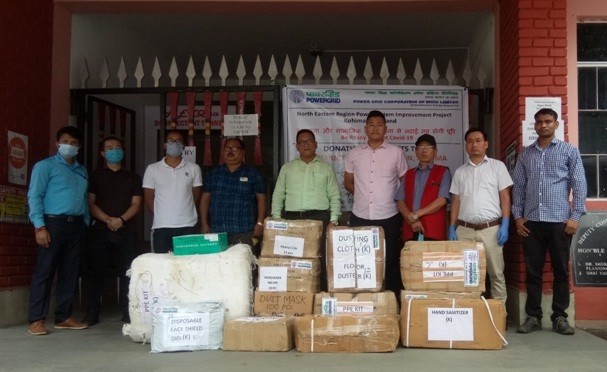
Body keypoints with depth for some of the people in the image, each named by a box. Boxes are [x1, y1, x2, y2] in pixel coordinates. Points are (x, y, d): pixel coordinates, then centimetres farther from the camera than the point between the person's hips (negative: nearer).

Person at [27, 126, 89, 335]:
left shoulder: (82, 171, 20)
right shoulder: (45, 166, 1)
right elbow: (34, 196, -6)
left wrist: (86, 223, 9)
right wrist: (40, 226, -15)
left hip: (76, 225, 6)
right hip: (54, 223, -6)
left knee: (70, 272, 8)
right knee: (45, 271, -5)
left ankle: (63, 317, 15)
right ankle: (36, 320, -1)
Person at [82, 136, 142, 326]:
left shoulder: (132, 177, 17)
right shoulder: (95, 176, 14)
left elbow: (136, 204, 6)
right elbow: (90, 203, 3)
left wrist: (121, 220, -11)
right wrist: (108, 220, -12)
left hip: (126, 231, 1)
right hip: (100, 230, -1)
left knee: (127, 272, -3)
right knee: (95, 271, -2)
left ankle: (128, 312, 2)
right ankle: (92, 313, 5)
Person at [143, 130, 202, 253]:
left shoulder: (194, 168, 6)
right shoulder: (152, 169, 6)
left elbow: (197, 197, 11)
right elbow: (148, 198, 9)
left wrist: (184, 213, 6)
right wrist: (161, 216, 4)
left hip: (189, 226, 0)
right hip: (162, 228, 0)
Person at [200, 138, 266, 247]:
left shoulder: (253, 174, 6)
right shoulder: (214, 174, 13)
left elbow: (261, 199, 4)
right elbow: (205, 198, 14)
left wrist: (259, 224, -5)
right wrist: (204, 225, 7)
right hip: (217, 232, 2)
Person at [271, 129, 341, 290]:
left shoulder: (326, 168, 12)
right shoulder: (287, 168, 15)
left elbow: (334, 196, 8)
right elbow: (278, 195, 13)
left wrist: (333, 221, -3)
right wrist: (276, 219, 2)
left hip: (319, 218, -1)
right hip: (292, 218, 1)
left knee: (320, 261, -6)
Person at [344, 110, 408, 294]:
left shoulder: (396, 153, 2)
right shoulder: (354, 153, 7)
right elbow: (348, 182, 17)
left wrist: (396, 199, 4)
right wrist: (363, 194, 7)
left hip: (388, 218, -2)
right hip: (360, 217, 2)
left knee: (390, 261, 5)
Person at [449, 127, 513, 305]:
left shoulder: (497, 166, 6)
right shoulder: (460, 171, 14)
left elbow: (505, 197, 2)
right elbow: (456, 201, 13)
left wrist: (505, 225, -7)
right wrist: (452, 228, 5)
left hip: (491, 228, -2)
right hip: (465, 229, 2)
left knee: (496, 273, 1)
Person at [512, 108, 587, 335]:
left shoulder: (569, 151, 5)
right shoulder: (525, 154, 12)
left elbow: (579, 185, 1)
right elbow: (519, 186, 12)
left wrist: (575, 216, -7)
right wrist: (518, 216, 4)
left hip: (559, 221, -2)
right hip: (531, 222, 2)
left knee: (561, 271, 4)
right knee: (532, 271, 4)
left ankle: (560, 317, 13)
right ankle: (533, 316, 11)